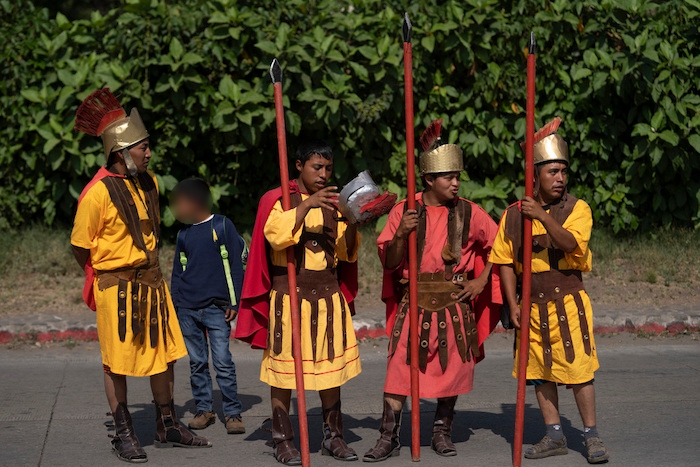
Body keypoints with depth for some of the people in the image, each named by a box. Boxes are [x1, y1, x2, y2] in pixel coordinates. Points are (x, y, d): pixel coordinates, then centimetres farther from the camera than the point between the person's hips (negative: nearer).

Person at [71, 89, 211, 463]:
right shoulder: (98, 192, -17)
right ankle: (123, 435, 13)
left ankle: (167, 428, 24)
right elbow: (80, 246, -8)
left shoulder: (148, 182, 6)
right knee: (117, 362, 2)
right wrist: (105, 277, 5)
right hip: (116, 287, -7)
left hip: (152, 280, 7)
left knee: (164, 354, 11)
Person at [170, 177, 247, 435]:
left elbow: (235, 265, -2)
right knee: (197, 363, 8)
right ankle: (204, 409, 17)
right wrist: (175, 306, 13)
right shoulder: (184, 235, 12)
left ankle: (233, 413, -1)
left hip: (217, 308, -5)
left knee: (223, 362, -7)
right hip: (188, 308, 5)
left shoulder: (222, 226, -1)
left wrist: (234, 302, -6)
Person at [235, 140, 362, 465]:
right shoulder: (277, 200, -1)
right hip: (289, 294, -4)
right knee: (285, 365, -1)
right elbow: (275, 234, -20)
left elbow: (345, 253, 9)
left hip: (329, 295, 4)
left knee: (331, 365, 5)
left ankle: (332, 436, 16)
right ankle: (283, 440, 6)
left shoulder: (333, 204, 12)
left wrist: (351, 225, -8)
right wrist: (306, 205, -26)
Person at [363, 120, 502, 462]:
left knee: (452, 368, 7)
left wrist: (481, 281, 3)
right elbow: (389, 262, -1)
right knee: (399, 369, -5)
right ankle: (389, 438, 2)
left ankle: (442, 432, 23)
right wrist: (401, 234, -18)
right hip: (413, 303, -1)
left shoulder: (468, 213, 1)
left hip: (454, 303, 1)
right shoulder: (404, 211, -1)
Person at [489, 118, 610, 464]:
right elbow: (506, 262, 5)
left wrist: (543, 217, -32)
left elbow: (570, 243, -21)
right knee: (541, 371, 9)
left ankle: (591, 436, 3)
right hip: (532, 304, 3)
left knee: (578, 368, -7)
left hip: (568, 302, -3)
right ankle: (554, 436, 19)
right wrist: (513, 304, -2)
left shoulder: (577, 209, -3)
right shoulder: (513, 215, 3)